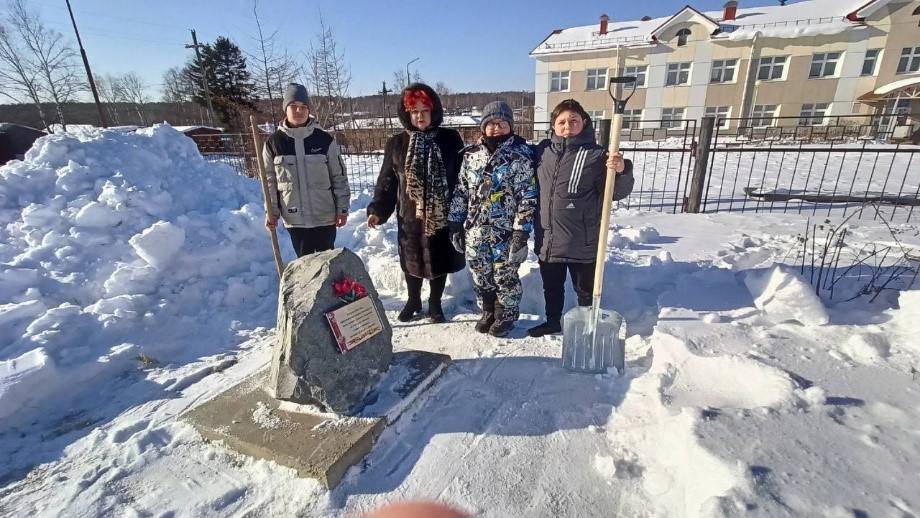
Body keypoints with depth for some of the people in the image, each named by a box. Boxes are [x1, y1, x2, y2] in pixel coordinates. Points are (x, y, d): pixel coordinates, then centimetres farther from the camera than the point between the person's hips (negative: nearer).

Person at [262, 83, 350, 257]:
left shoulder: (325, 140, -4)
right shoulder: (273, 142, 0)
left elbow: (339, 177, -1)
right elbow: (269, 181, 6)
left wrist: (342, 208, -2)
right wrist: (271, 212, 1)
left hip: (325, 216, -1)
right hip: (294, 218, 1)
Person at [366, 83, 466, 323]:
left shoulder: (450, 139, -1)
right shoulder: (396, 143, 2)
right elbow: (387, 180, 4)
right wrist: (377, 210, -5)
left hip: (442, 215, -1)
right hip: (410, 216, 1)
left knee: (439, 259, 9)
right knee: (412, 259, 13)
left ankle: (435, 304, 31)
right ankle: (413, 301, 37)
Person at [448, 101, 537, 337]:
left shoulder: (521, 154, -8)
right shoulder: (471, 154, 6)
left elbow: (528, 196, -11)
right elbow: (460, 190, 11)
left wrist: (521, 231, -16)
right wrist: (455, 223, 8)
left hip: (505, 230, -4)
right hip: (475, 229, 5)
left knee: (505, 275, 8)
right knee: (480, 274, 15)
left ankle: (506, 316, 31)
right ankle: (488, 312, 37)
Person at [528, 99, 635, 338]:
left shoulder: (596, 155, -9)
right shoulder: (543, 150, 2)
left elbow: (617, 192, -9)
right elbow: (534, 186, 17)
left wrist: (621, 171, -26)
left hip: (582, 241, -4)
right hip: (547, 239, 4)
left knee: (585, 289, 14)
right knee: (551, 286, 21)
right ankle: (552, 322, 41)